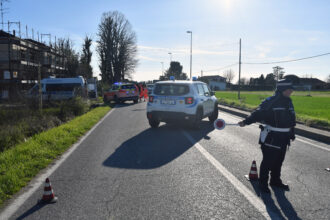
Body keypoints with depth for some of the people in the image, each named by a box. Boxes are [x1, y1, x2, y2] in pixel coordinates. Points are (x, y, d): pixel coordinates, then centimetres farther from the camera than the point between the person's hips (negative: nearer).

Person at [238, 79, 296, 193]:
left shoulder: (288, 102, 9)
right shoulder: (270, 102, -16)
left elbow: (291, 119, 19)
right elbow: (258, 114, -20)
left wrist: (292, 134, 23)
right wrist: (246, 121, -32)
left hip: (284, 137, 8)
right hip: (271, 137, -8)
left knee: (279, 161, 20)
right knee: (268, 161, 1)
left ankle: (275, 180, 38)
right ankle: (262, 183, 16)